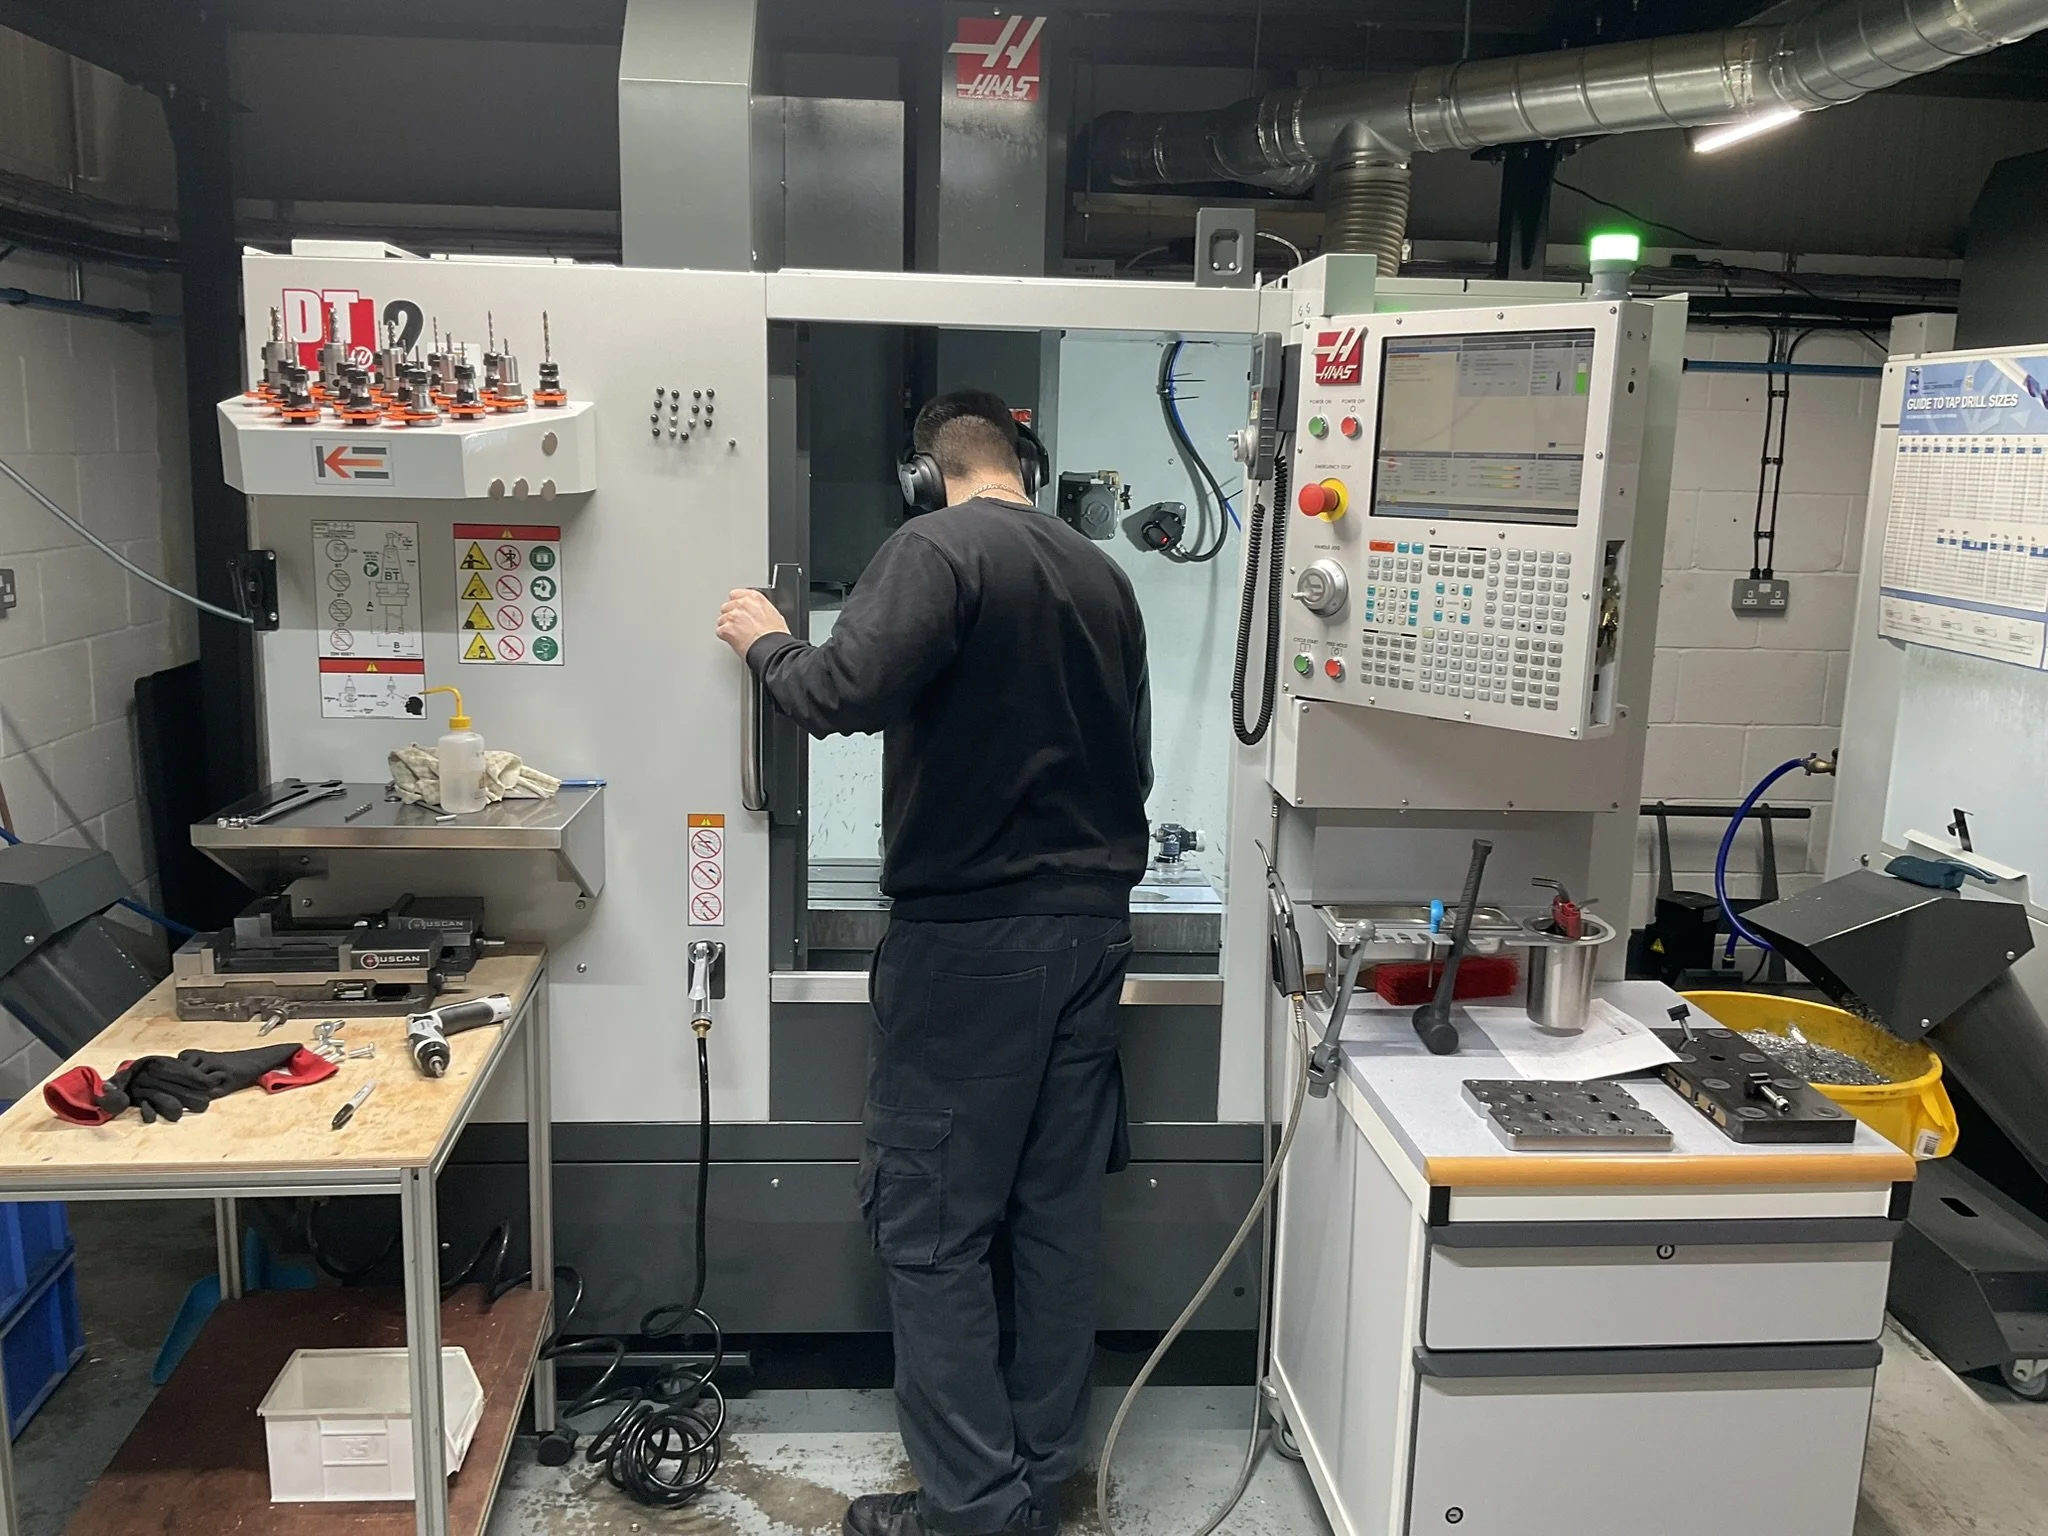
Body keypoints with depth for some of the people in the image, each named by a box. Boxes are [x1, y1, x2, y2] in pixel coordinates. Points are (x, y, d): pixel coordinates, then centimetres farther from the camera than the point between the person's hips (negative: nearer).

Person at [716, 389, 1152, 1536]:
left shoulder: (939, 550, -9)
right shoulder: (1103, 576, 11)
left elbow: (851, 690, -25)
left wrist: (768, 645, -4)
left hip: (969, 935, -7)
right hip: (1093, 926, 7)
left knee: (934, 1230, 4)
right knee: (1060, 1216, 13)